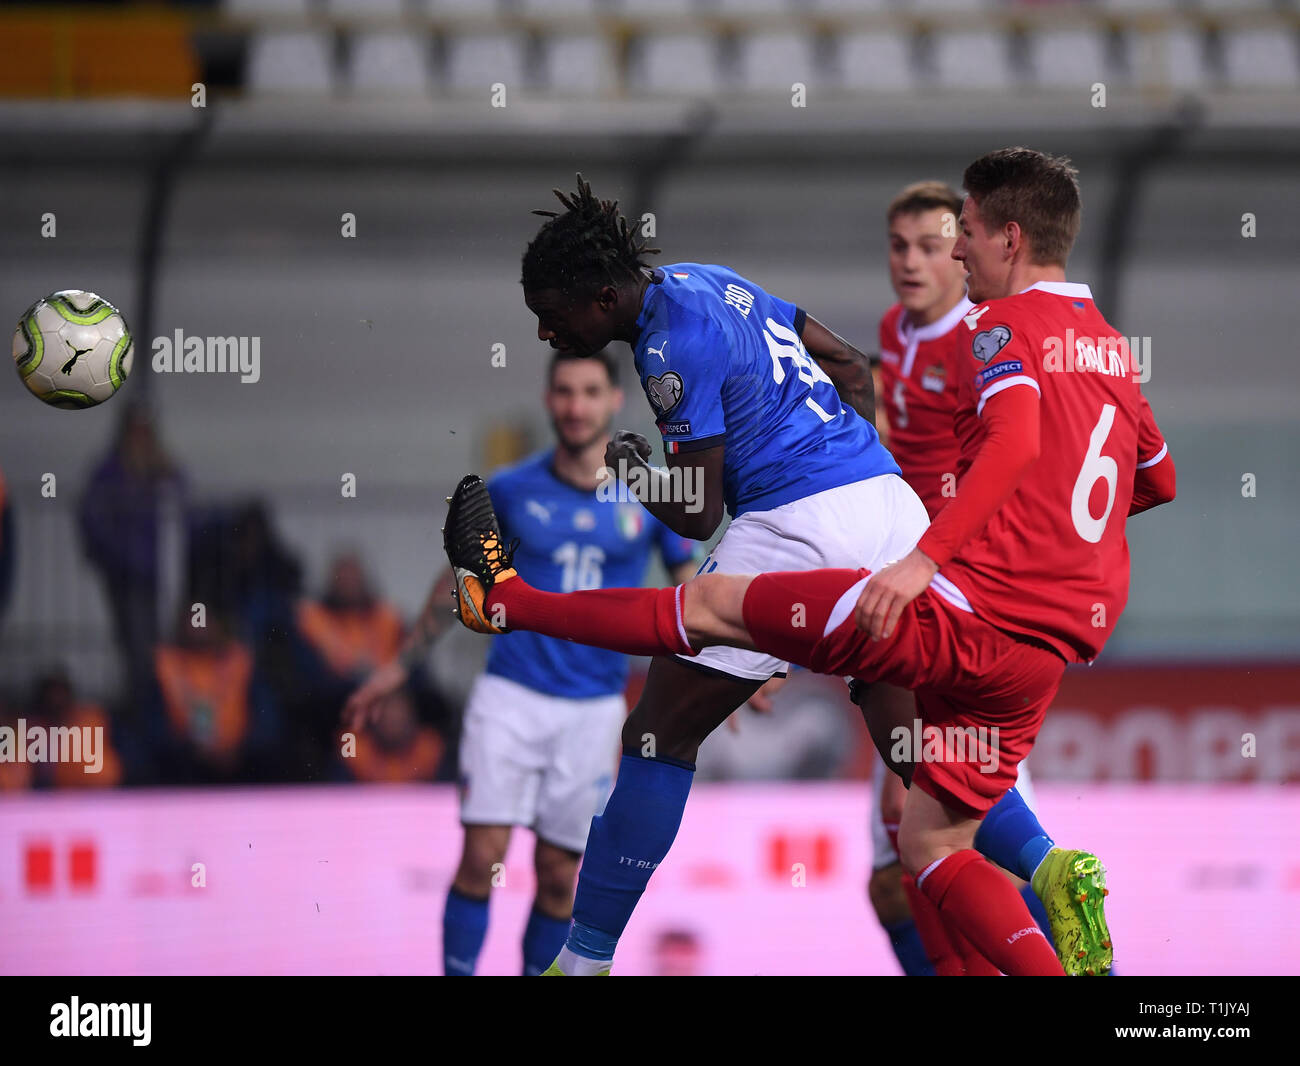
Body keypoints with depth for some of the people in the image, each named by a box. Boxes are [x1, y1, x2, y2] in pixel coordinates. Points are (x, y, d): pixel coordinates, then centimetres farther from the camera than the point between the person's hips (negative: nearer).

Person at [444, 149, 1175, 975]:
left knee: (714, 605, 5)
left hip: (968, 613, -8)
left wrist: (924, 558, -33)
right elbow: (1159, 480, 33)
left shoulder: (1004, 324, -6)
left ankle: (505, 599, 16)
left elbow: (1016, 439, -26)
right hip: (1054, 650, 8)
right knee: (932, 845, 15)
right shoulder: (1110, 345, 19)